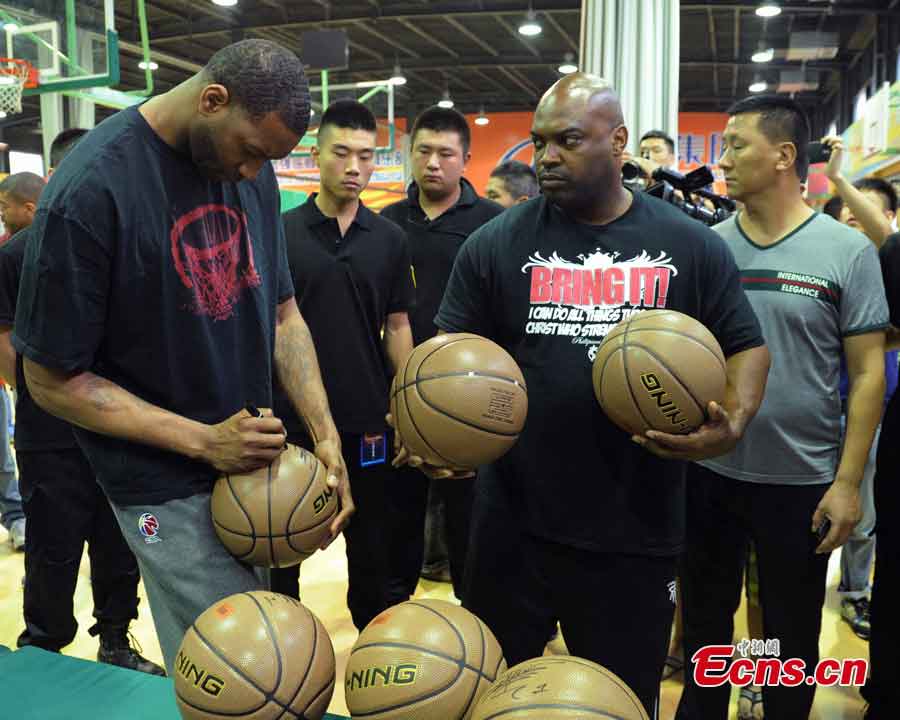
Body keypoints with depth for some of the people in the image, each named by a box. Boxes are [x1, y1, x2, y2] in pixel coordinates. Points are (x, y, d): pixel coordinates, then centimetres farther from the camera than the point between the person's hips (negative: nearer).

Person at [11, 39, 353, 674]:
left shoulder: (251, 172, 1)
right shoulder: (89, 192, -18)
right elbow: (53, 380, -12)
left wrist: (325, 435, -4)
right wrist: (204, 440, -18)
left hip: (256, 455, 6)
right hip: (169, 489, -6)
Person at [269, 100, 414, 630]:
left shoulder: (390, 239, 3)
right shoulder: (281, 233, -2)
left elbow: (396, 326, 7)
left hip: (367, 421, 1)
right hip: (291, 418, -1)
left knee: (375, 551, 13)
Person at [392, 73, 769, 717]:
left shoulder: (693, 246, 0)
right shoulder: (497, 243, -1)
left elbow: (746, 346, 6)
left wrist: (733, 424, -13)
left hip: (638, 528, 0)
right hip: (513, 523, 1)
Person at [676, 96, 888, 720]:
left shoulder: (848, 251, -7)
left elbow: (868, 372, -7)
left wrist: (847, 481, -10)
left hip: (802, 480, -2)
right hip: (707, 472, 3)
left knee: (792, 635, 15)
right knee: (705, 618, 19)